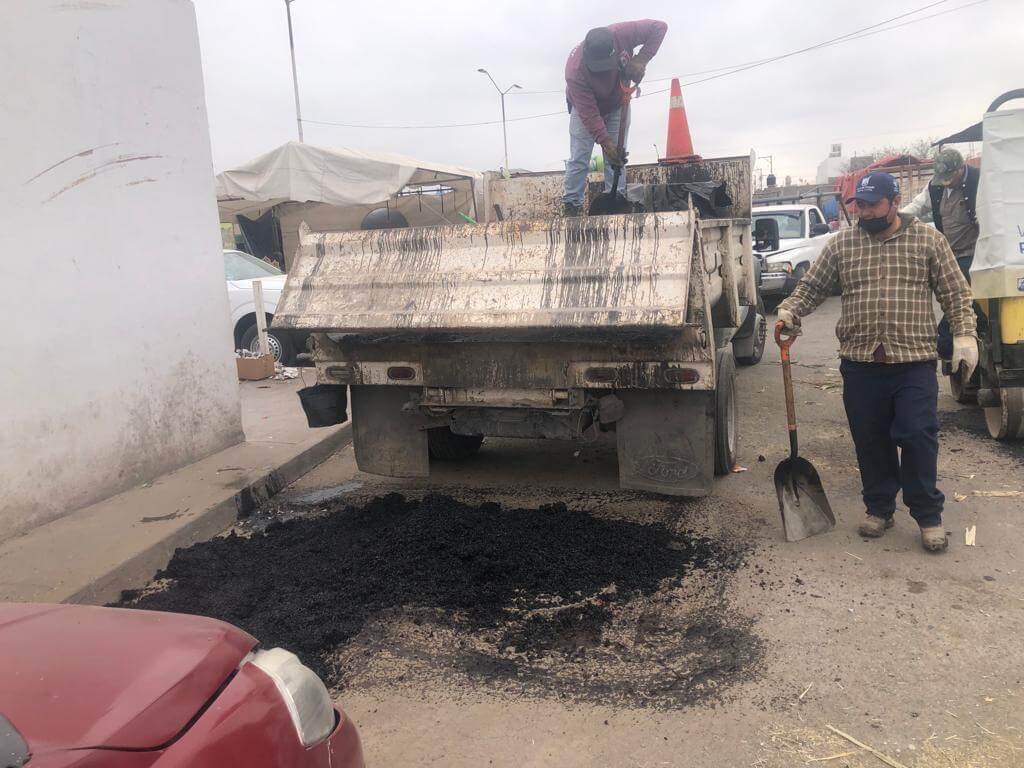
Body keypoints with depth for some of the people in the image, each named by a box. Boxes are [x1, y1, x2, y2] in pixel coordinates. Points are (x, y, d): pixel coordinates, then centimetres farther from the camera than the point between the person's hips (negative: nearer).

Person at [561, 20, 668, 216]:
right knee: (579, 159, -7)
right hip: (585, 106, -3)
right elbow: (589, 112, -35)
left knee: (616, 156, -1)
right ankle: (571, 205, 1)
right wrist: (605, 142, -39)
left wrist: (640, 60, -36)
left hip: (617, 106, 3)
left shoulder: (621, 34, -34)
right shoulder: (575, 72, -39)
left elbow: (659, 27, -25)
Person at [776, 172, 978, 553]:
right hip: (860, 364, 2)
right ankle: (879, 508, 24)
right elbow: (811, 286, 9)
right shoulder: (841, 245, 8)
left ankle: (929, 516, 12)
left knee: (918, 439, -2)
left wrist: (965, 335, -7)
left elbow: (956, 293, 4)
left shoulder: (928, 239, 4)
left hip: (914, 362, -2)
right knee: (871, 443, 9)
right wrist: (789, 311, -10)